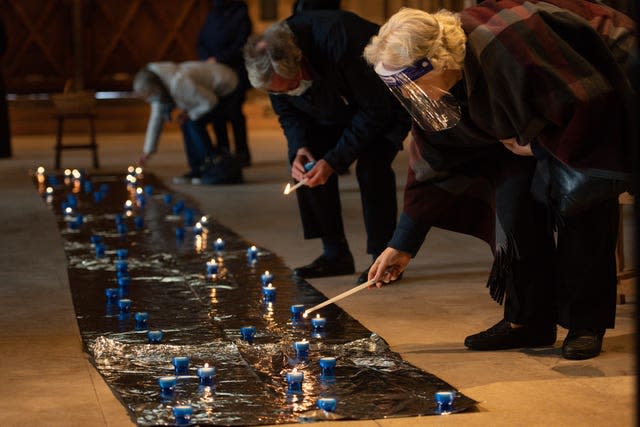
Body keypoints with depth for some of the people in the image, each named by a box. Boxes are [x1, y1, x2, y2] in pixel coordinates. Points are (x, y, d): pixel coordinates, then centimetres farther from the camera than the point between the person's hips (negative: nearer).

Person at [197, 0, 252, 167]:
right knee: (217, 114, 1)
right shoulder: (212, 16, 17)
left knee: (234, 113, -9)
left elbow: (240, 45, -10)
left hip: (235, 72, -5)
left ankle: (241, 154, -3)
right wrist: (208, 58, -5)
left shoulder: (240, 15, -1)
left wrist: (220, 60, -15)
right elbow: (200, 43, 14)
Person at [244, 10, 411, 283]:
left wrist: (334, 160, -33)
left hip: (387, 102, -7)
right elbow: (287, 112, -2)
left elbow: (375, 111, -32)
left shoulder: (341, 43, -41)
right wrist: (299, 147, -23)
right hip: (338, 109, 7)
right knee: (306, 164, -7)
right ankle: (335, 255, 2)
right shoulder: (273, 64, -21)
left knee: (372, 165, -26)